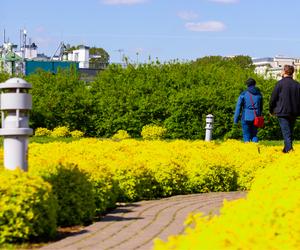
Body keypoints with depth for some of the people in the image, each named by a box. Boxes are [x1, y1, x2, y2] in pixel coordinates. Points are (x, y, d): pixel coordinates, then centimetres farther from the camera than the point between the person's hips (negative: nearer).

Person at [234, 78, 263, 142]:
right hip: (255, 118, 3)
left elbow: (238, 107, -5)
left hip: (246, 117, -3)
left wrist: (236, 119, -2)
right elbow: (261, 107, 15)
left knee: (246, 135, 3)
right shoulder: (259, 94, 8)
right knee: (254, 135, 12)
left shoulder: (243, 94, -3)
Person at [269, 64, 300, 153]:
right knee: (290, 132, 17)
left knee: (286, 132, -7)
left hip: (283, 112, -5)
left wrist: (271, 110, 10)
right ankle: (287, 149, 26)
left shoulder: (280, 83, -8)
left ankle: (289, 148, -20)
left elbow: (273, 98, -4)